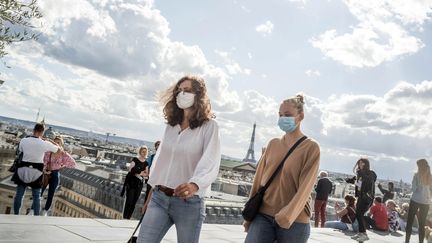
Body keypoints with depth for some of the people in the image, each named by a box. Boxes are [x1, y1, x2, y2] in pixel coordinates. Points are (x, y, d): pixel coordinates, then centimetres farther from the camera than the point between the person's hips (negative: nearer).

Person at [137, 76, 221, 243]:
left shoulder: (209, 126, -7)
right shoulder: (171, 125, 10)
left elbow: (210, 163, -20)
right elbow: (160, 159, 15)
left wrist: (194, 184, -39)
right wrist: (152, 192, 17)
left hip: (189, 202, -4)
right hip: (159, 197, 4)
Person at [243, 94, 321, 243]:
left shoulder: (311, 147, -3)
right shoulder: (273, 144, 9)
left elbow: (305, 187, -11)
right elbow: (259, 178, 11)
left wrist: (287, 215, -19)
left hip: (294, 220, -3)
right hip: (263, 215, 3)